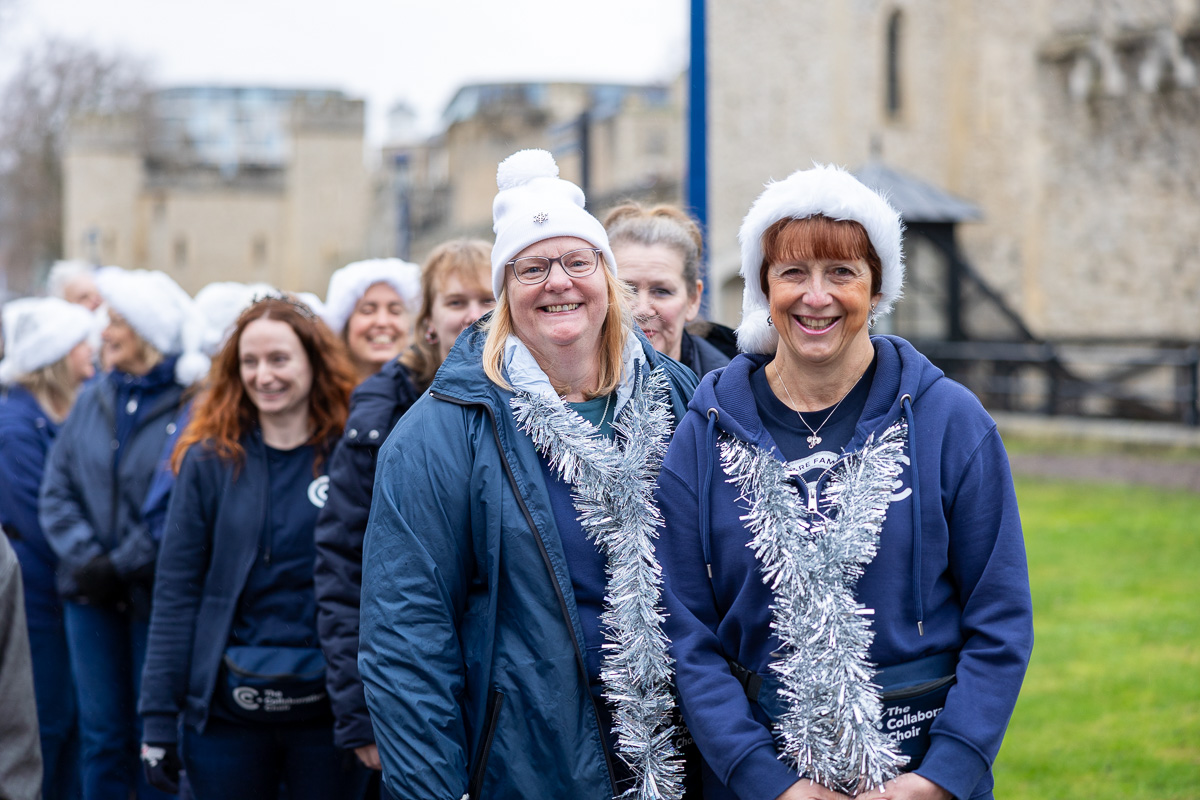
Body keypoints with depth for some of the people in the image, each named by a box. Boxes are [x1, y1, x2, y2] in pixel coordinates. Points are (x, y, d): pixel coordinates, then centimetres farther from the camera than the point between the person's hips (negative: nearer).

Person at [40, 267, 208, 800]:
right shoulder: (93, 401, 8)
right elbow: (56, 491, 6)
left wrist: (122, 566, -16)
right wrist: (84, 557, -9)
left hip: (156, 595, -5)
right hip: (91, 596, 5)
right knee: (101, 735, 12)